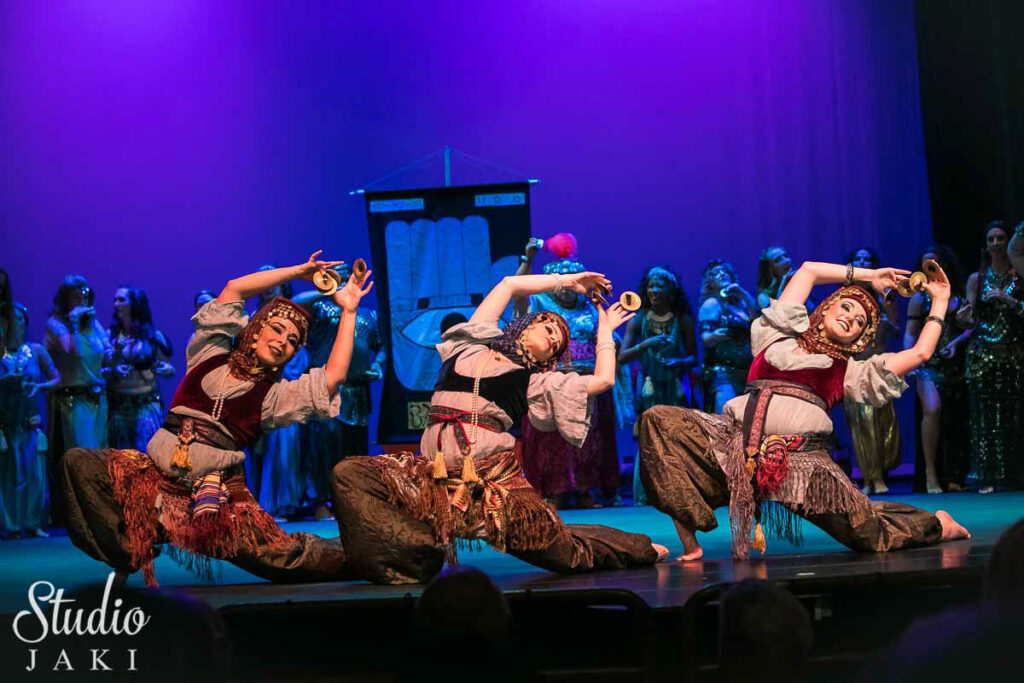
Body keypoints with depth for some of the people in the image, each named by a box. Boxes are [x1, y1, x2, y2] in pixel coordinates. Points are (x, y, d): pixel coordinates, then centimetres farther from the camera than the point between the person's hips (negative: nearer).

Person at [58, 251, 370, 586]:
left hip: (216, 489, -1)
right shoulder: (211, 356, 14)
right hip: (155, 475, 1)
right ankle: (130, 555, -14)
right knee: (77, 463, -21)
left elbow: (333, 376, -4)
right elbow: (234, 288, 10)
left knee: (283, 555, -18)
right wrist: (298, 271, 12)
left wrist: (349, 312, 4)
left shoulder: (274, 394, 10)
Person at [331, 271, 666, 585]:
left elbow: (603, 379, 12)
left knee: (566, 552, -1)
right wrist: (567, 281, 30)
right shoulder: (470, 346, 17)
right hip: (434, 475, 1)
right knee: (350, 473, -22)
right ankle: (419, 555, -19)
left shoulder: (536, 381, 12)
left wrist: (604, 330, 27)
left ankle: (639, 549, 30)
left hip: (493, 479, -1)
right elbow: (510, 284, 23)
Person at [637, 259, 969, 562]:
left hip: (801, 458, 0)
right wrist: (868, 275, 29)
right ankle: (689, 543, -23)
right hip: (738, 442, 1)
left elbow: (920, 352, 18)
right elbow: (808, 270, 24)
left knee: (869, 530, -11)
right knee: (659, 420, -22)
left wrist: (939, 302, 25)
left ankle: (936, 525, 26)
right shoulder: (781, 335, 21)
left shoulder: (849, 371, 20)